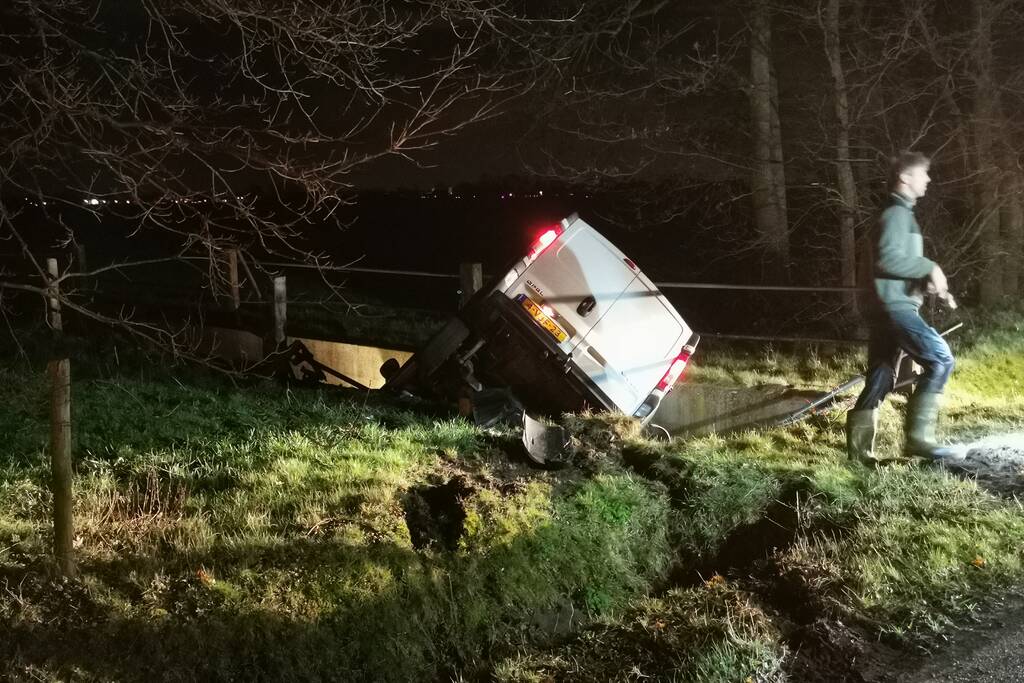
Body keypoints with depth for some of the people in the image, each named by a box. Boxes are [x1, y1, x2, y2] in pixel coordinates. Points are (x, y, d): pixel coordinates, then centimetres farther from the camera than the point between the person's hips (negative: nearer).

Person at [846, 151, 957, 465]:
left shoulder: (902, 214, 24)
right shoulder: (897, 213, -9)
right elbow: (888, 259, -22)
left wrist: (931, 284, 12)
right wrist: (930, 267, -15)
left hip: (894, 307, 11)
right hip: (895, 307, -11)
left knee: (879, 381, 8)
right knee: (940, 358, -15)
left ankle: (858, 449, 8)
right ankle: (917, 436, -16)